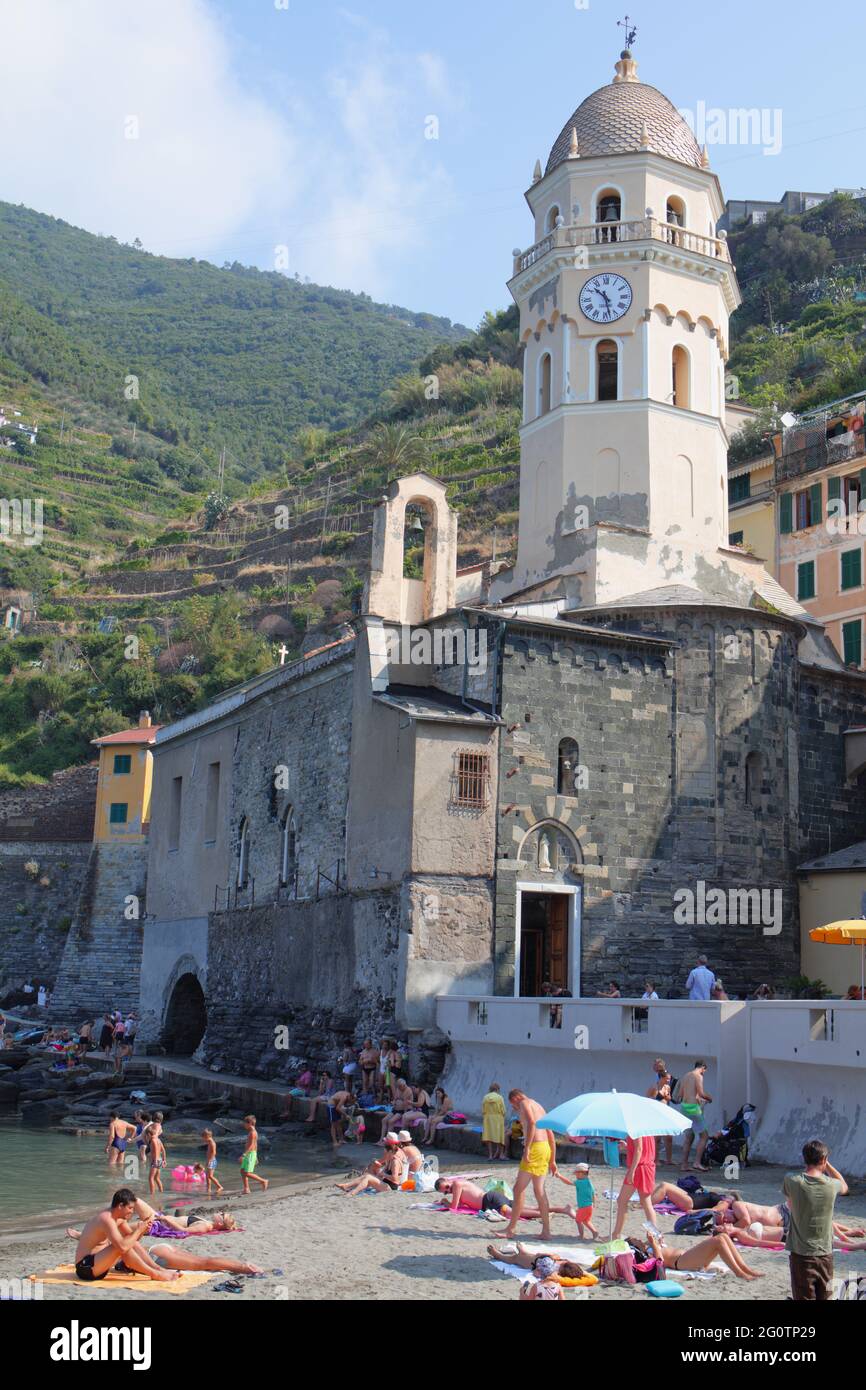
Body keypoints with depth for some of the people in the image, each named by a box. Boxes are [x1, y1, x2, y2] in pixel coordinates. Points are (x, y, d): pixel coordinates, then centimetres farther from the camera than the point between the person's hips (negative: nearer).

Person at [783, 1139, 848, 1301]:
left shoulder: (792, 1181, -13)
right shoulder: (832, 1185, -9)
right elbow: (844, 1186, 17)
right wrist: (827, 1165, 14)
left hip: (801, 1254, -2)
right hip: (825, 1253, 2)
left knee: (804, 1297, 4)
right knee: (824, 1297, 14)